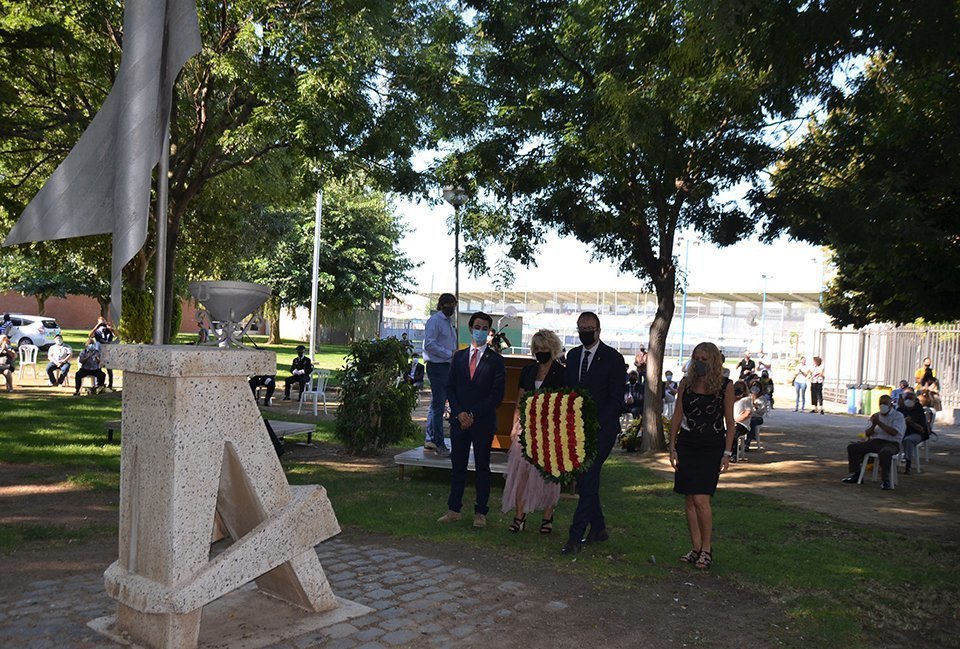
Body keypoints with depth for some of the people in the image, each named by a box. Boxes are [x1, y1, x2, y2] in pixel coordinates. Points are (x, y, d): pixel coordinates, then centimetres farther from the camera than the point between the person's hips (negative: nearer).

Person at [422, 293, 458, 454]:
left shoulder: (449, 322, 18)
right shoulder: (435, 320, -10)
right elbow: (429, 344, -19)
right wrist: (450, 353, -19)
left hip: (447, 367, 9)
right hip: (437, 367, -9)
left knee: (437, 404, 13)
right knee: (438, 405, -7)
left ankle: (430, 441, 21)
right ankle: (439, 443, -4)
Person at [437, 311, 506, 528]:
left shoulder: (495, 360, -1)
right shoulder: (459, 357, 10)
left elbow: (497, 394, -7)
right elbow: (450, 387, 7)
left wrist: (474, 415, -12)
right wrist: (460, 413, -7)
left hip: (483, 421, -3)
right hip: (459, 419, 3)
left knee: (482, 467, 6)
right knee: (458, 465, 7)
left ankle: (480, 513, 13)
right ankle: (454, 510, 15)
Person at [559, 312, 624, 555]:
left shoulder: (612, 358, -6)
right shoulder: (572, 355, 12)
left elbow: (616, 399, -9)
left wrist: (595, 424, -17)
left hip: (601, 428, -6)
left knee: (588, 481, -9)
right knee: (584, 480, 10)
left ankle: (576, 536, -7)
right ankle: (598, 528, 25)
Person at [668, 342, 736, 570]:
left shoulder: (725, 386, -3)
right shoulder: (686, 383, 4)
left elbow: (730, 423, 0)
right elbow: (677, 417, 7)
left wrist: (727, 453, -5)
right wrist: (672, 447, 3)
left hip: (712, 447, -3)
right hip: (686, 444, 4)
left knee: (701, 499, -11)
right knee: (689, 500, 5)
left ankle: (707, 549, 5)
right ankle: (696, 548, 16)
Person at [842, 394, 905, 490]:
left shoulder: (898, 416, 1)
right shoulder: (875, 416, 18)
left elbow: (893, 432, -16)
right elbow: (867, 434, 13)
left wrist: (879, 422, -14)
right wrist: (873, 425, -6)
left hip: (891, 443, -6)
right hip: (874, 442, 6)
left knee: (885, 452, -42)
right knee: (852, 447, -11)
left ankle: (886, 480, -27)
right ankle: (856, 474, 0)